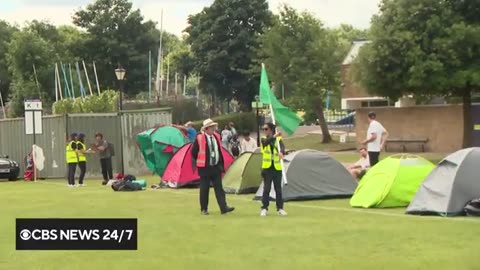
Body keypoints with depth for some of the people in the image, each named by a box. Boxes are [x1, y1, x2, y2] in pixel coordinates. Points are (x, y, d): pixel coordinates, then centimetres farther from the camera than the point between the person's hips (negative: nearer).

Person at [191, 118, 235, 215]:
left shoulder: (217, 137, 7)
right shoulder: (199, 138, -10)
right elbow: (194, 152, -1)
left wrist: (221, 165, 15)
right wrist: (197, 164, 5)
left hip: (216, 167, 4)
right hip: (205, 168, -4)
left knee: (219, 188, 0)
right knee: (204, 189, 3)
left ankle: (223, 207, -5)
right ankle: (204, 209, 13)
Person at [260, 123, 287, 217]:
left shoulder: (278, 139, 2)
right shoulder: (264, 139, 5)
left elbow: (282, 146, -20)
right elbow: (266, 142, -20)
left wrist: (281, 152, -42)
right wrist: (273, 136, -37)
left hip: (277, 167, 0)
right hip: (267, 167, 0)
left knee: (278, 189, 4)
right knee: (266, 188, -1)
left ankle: (280, 208, 10)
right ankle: (264, 208, 5)